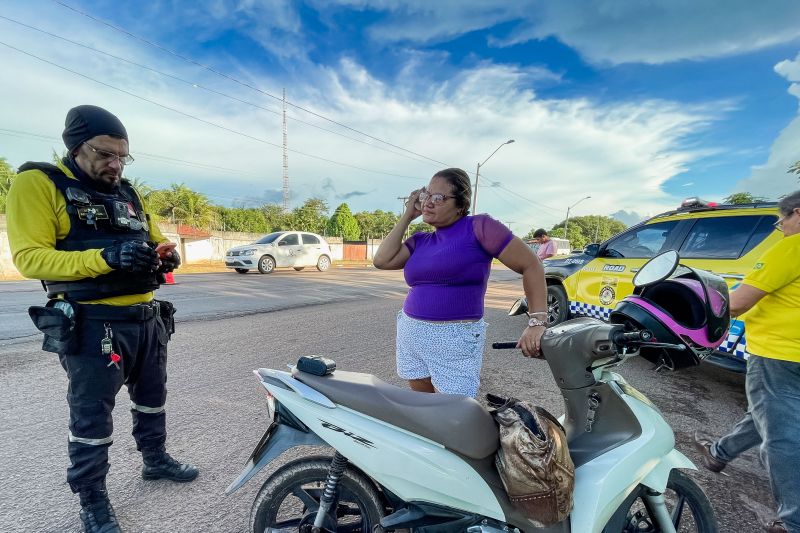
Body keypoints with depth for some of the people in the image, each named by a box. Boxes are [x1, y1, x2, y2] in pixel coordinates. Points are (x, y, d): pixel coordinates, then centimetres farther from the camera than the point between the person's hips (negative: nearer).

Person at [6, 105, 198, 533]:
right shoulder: (36, 183, -5)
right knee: (91, 415, 7)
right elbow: (30, 256, -15)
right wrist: (104, 257, -30)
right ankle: (92, 497, 27)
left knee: (151, 398, 20)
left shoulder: (128, 194, 13)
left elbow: (154, 241, 18)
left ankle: (155, 459, 40)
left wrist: (165, 257, -6)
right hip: (91, 323, -6)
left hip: (146, 318, 7)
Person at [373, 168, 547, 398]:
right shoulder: (420, 241, 10)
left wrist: (537, 321, -18)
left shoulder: (479, 226, -9)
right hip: (410, 334, 6)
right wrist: (407, 216, 3)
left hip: (455, 341, -6)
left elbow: (531, 266, -9)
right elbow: (382, 261, 0)